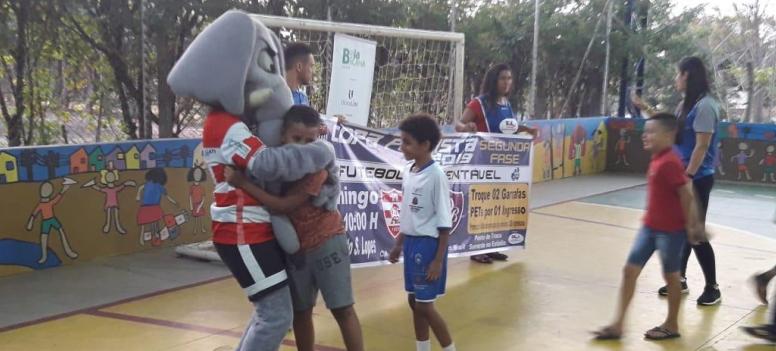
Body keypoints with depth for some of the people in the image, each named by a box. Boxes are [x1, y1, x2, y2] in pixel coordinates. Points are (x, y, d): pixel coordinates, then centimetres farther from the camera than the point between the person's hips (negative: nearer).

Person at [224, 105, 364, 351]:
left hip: (326, 242, -5)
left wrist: (243, 183, -32)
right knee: (300, 312, 11)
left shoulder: (317, 167, -21)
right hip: (293, 248, 5)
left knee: (343, 309, -2)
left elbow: (284, 205, -28)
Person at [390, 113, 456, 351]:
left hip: (428, 244, -8)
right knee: (414, 301, 14)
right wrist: (399, 245, 19)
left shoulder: (436, 176, -17)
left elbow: (444, 223, -16)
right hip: (411, 243, 8)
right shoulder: (408, 171, 6)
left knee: (424, 306, -3)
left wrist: (438, 260, -17)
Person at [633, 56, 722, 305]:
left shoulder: (705, 105, -17)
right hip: (684, 176, 9)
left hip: (697, 179, -9)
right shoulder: (687, 104, 11)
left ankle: (712, 287, 9)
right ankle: (680, 280, 25)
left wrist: (687, 177, -21)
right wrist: (646, 109, 21)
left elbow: (702, 146, -21)